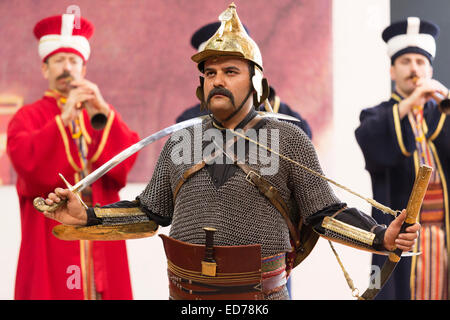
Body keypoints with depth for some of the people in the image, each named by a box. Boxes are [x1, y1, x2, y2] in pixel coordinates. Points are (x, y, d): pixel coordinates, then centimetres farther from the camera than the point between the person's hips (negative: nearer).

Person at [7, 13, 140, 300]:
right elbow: (27, 162, -13)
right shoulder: (28, 117, 6)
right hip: (52, 239, -2)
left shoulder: (104, 115, 15)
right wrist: (64, 118, -20)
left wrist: (102, 113, -15)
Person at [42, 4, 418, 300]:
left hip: (259, 295, -3)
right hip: (185, 293, 3)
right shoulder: (179, 143, 7)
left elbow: (326, 213, -4)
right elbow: (152, 211, 14)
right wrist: (86, 216, 5)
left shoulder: (288, 140, -3)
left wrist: (383, 237, -18)